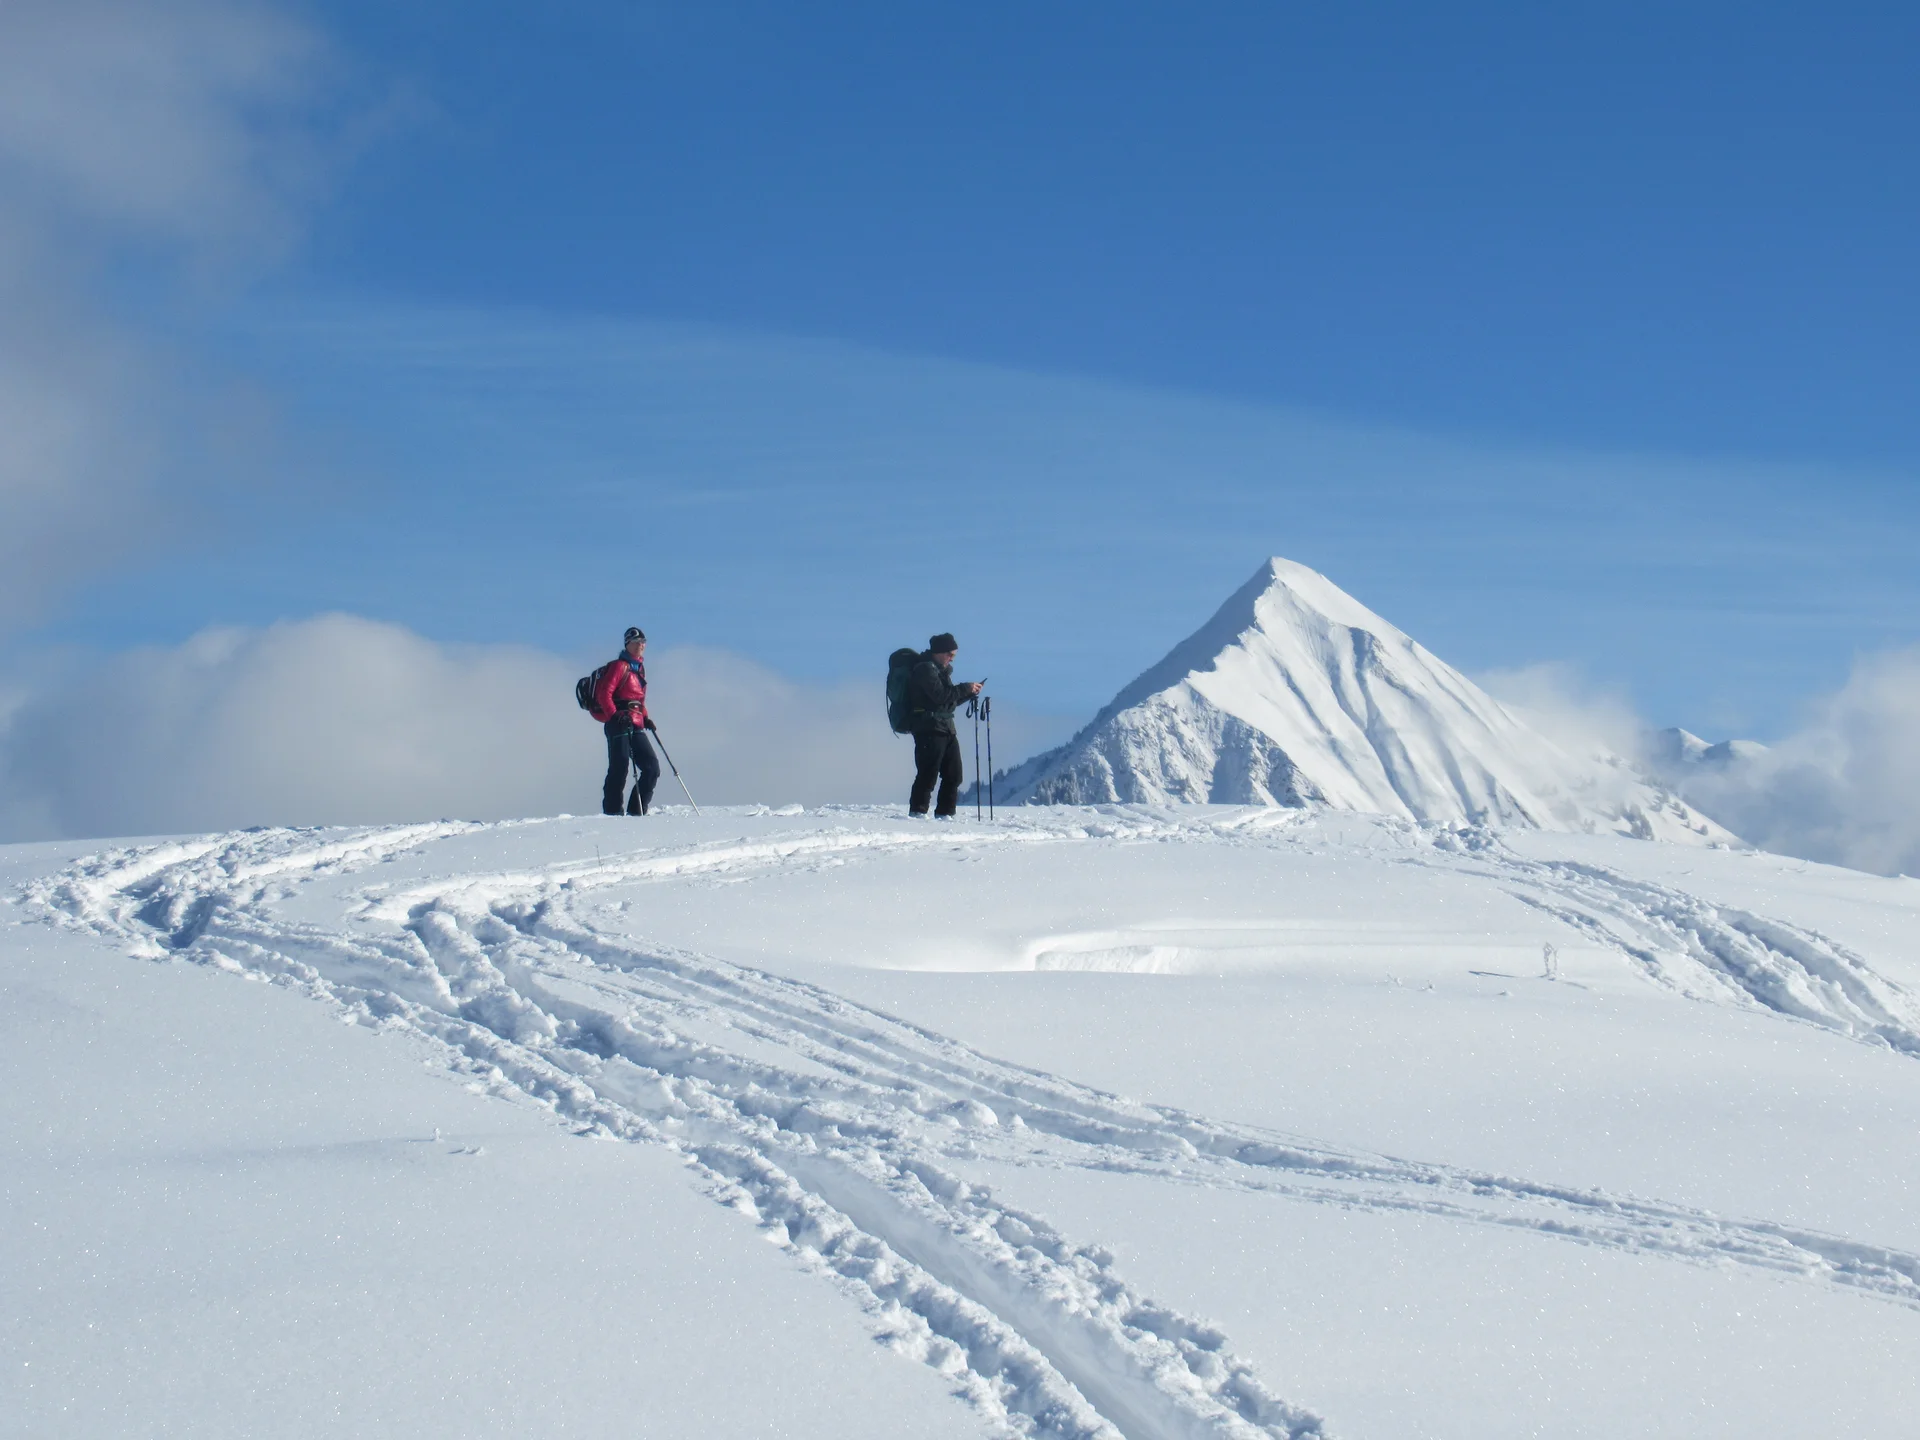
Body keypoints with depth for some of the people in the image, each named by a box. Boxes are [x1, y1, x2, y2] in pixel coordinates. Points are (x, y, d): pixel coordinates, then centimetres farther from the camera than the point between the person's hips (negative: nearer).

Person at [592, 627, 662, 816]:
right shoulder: (620, 666, -4)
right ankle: (612, 813, -10)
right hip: (618, 725, -8)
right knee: (619, 769, -12)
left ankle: (636, 812, 5)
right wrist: (615, 716, -21)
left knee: (652, 767, 2)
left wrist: (645, 718, 14)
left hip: (636, 726, 8)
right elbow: (604, 694, -12)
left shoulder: (639, 668, 20)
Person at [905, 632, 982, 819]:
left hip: (946, 729, 10)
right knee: (928, 773, -13)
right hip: (929, 728, -10)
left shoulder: (942, 670, 22)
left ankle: (944, 814, 10)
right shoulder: (925, 669, -9)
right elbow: (940, 696, -20)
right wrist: (965, 688, -15)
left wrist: (969, 693, 7)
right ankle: (917, 811, -10)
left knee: (953, 775, 7)